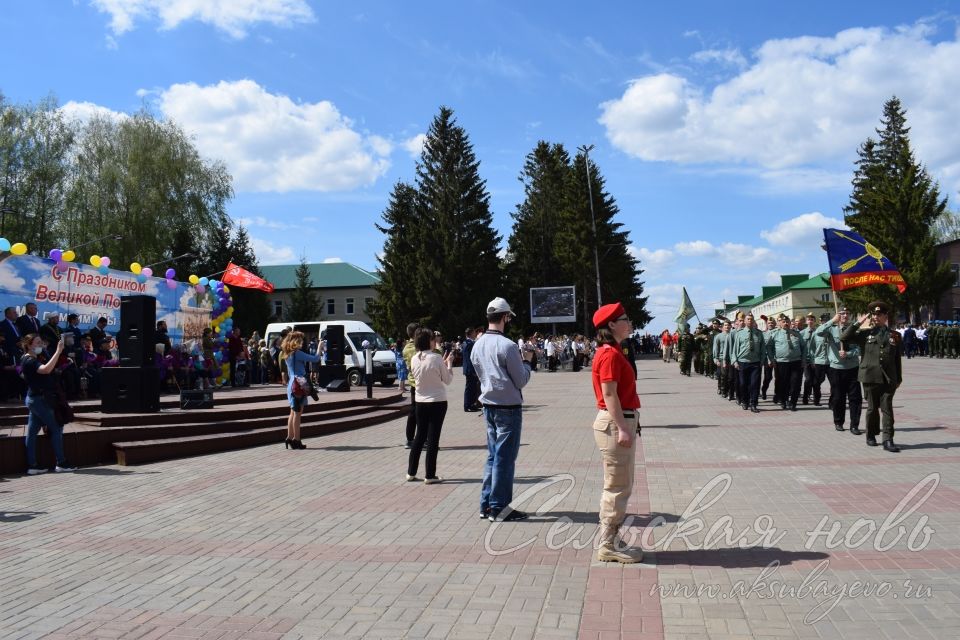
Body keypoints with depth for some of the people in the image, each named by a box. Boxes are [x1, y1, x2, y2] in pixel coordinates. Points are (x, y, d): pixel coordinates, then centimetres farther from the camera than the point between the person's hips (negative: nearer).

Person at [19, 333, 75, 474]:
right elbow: (46, 369, -35)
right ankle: (61, 464, -3)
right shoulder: (29, 361, -17)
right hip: (40, 399, -10)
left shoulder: (35, 358, 14)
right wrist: (58, 351, -34)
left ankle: (32, 466, 9)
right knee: (56, 428, -5)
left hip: (34, 399, 10)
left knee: (32, 432, 7)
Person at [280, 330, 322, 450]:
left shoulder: (287, 355, 12)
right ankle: (296, 440, -2)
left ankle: (289, 438, 16)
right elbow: (315, 359, -17)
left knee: (293, 413, 14)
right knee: (297, 413, -5)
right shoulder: (297, 353, -15)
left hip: (291, 385, 9)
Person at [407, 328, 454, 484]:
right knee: (433, 438, 2)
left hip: (420, 402, 5)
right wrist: (449, 364, 6)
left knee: (419, 436, 16)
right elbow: (448, 380, -8)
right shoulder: (436, 358, -15)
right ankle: (430, 475, 6)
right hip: (437, 402, -5)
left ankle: (411, 472, 21)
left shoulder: (414, 359, 0)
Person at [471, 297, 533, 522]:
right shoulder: (507, 345, -17)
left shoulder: (478, 345, 6)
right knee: (504, 457, 0)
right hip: (508, 407, -8)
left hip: (488, 405, 8)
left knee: (493, 455, 15)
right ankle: (499, 508, 5)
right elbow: (521, 381, -12)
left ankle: (486, 504, 19)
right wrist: (526, 361, 6)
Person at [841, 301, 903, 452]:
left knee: (887, 408, -4)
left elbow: (897, 359, 12)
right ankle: (871, 436, 23)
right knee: (872, 408, 8)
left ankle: (888, 440, -5)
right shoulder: (865, 333, 5)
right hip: (870, 377, 0)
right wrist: (858, 323, -7)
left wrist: (899, 378, 11)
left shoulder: (894, 335, 9)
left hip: (888, 379, 1)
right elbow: (844, 338, -6)